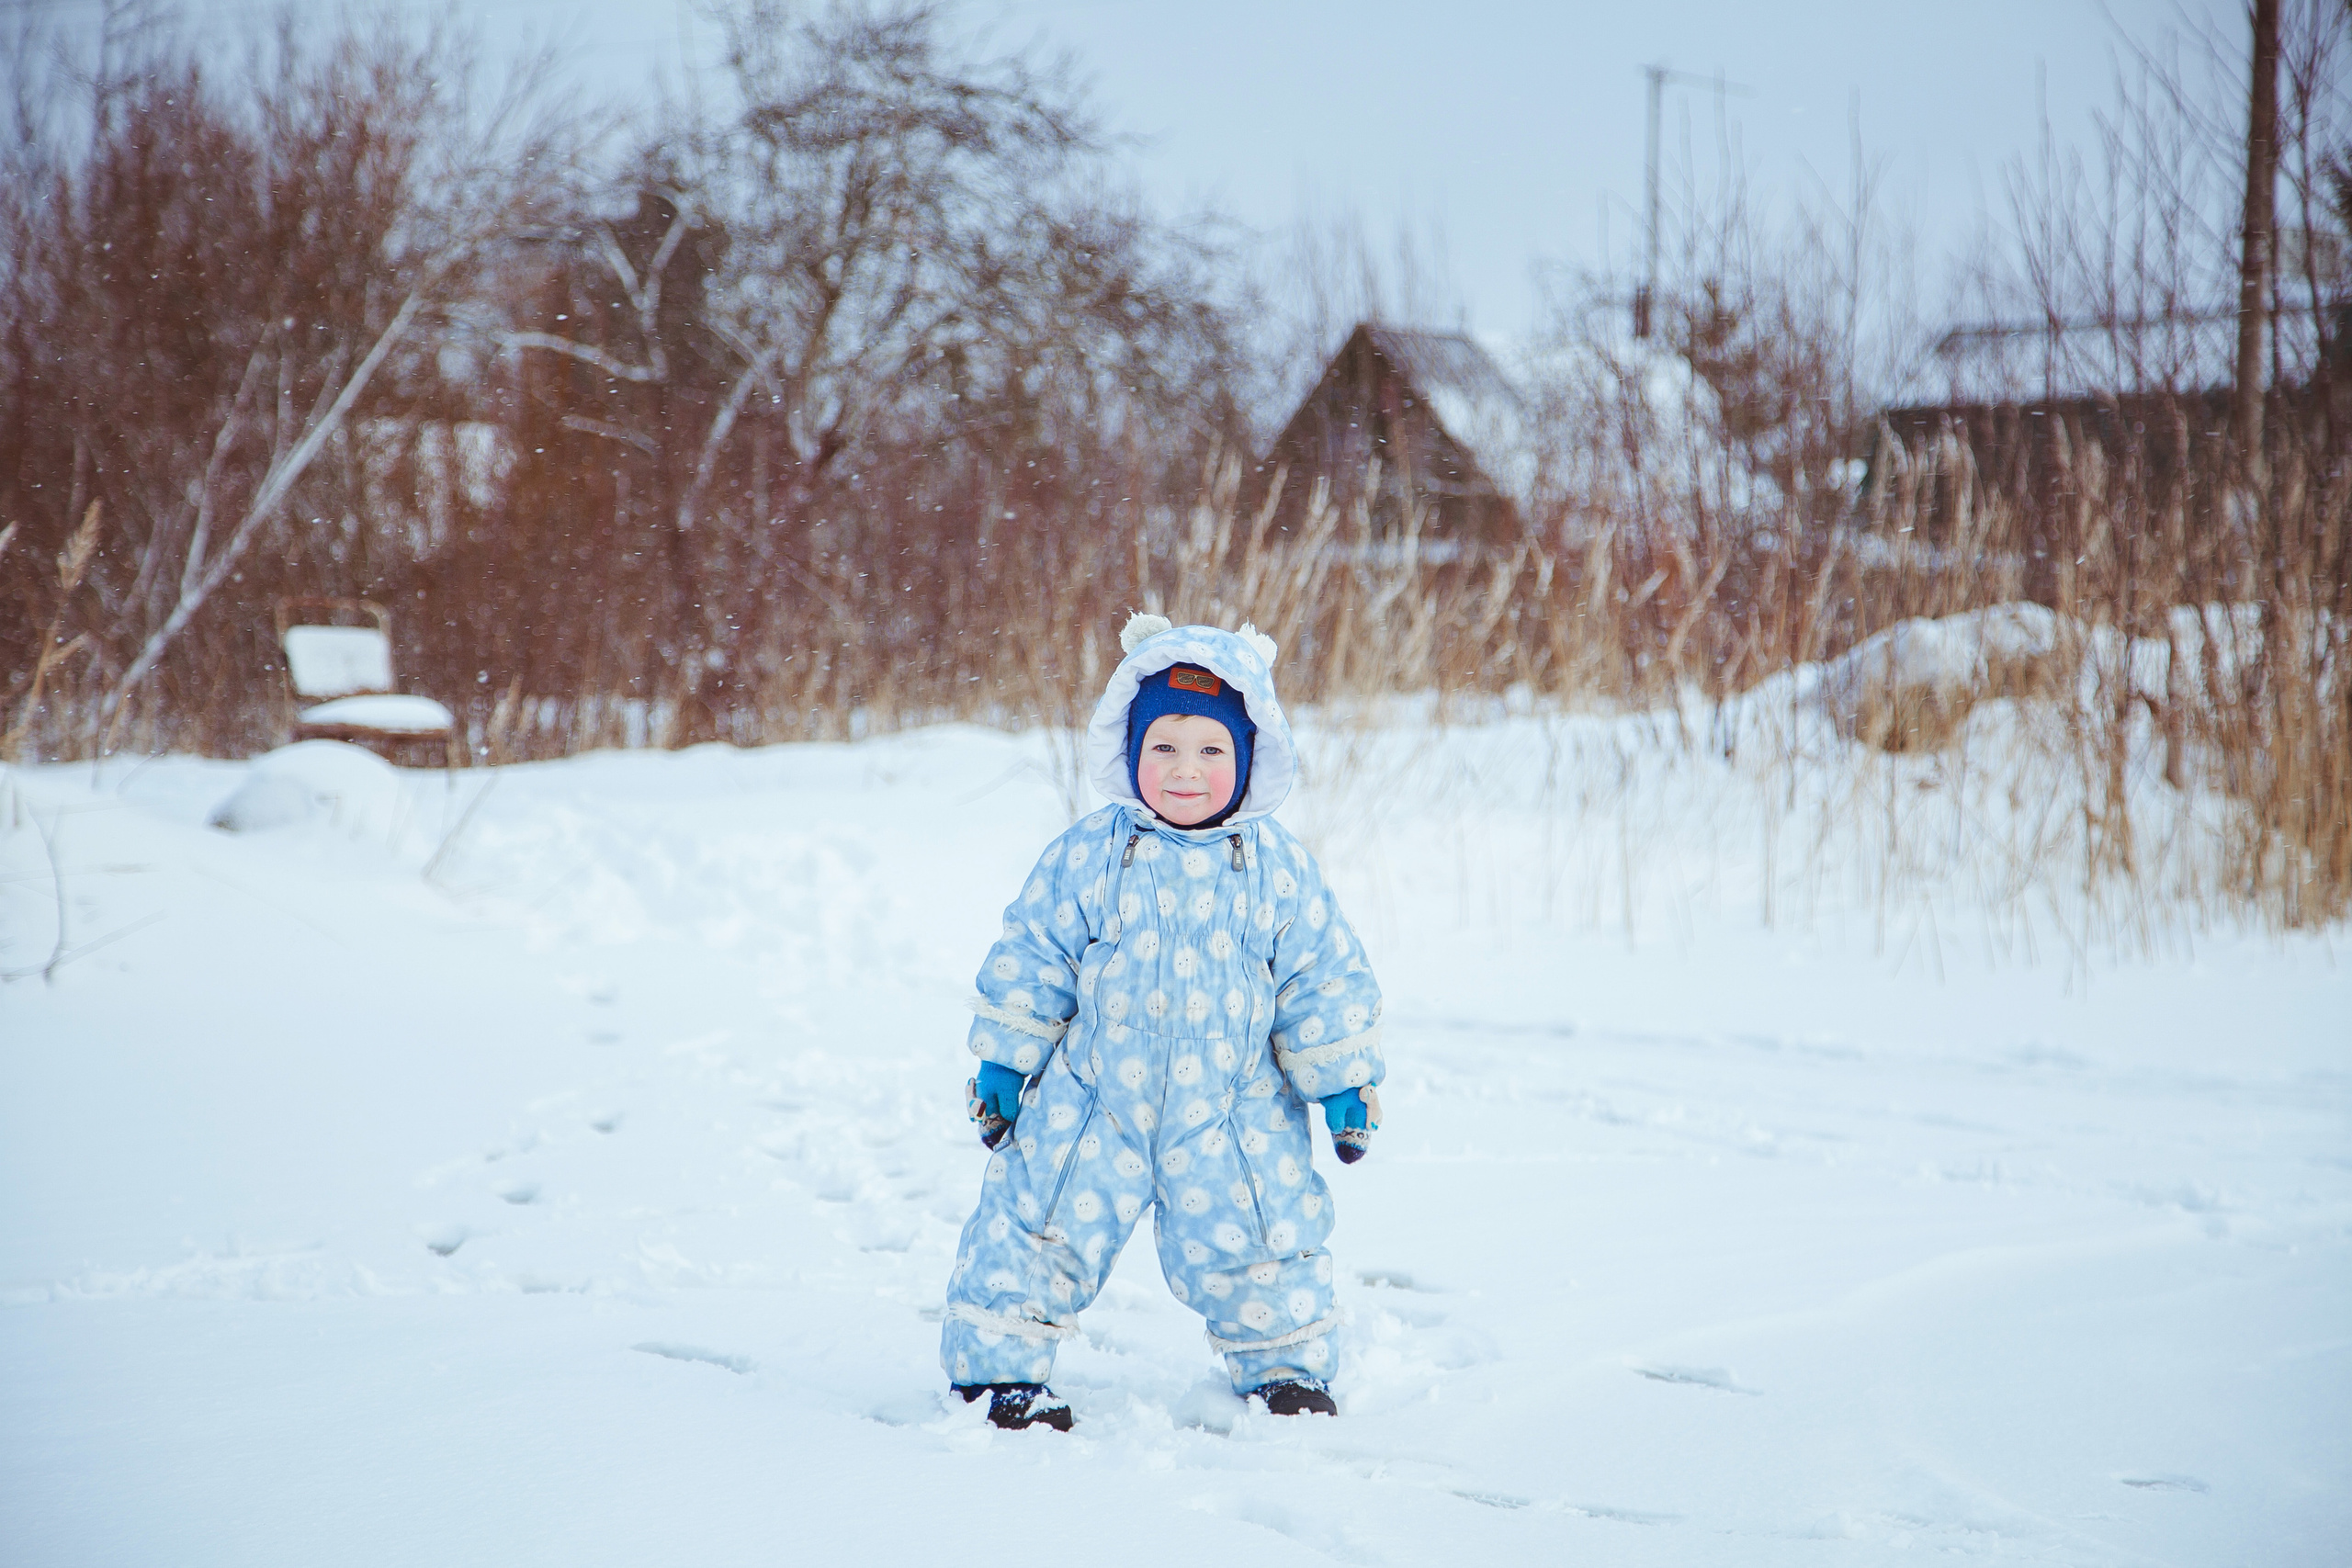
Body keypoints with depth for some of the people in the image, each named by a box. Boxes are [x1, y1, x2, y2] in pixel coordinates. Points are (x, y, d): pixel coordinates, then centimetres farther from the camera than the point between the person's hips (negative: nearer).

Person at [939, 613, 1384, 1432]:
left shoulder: (1278, 868, -4)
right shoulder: (1086, 859, -6)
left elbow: (1325, 979, 3)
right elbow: (1028, 962, 1)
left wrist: (1344, 1083, 4)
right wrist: (1003, 1066, 1)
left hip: (1234, 1114, 0)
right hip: (1090, 1104, 0)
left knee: (1256, 1243, 6)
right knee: (1038, 1228, 0)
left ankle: (1287, 1362, 30)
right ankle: (1000, 1362, 17)